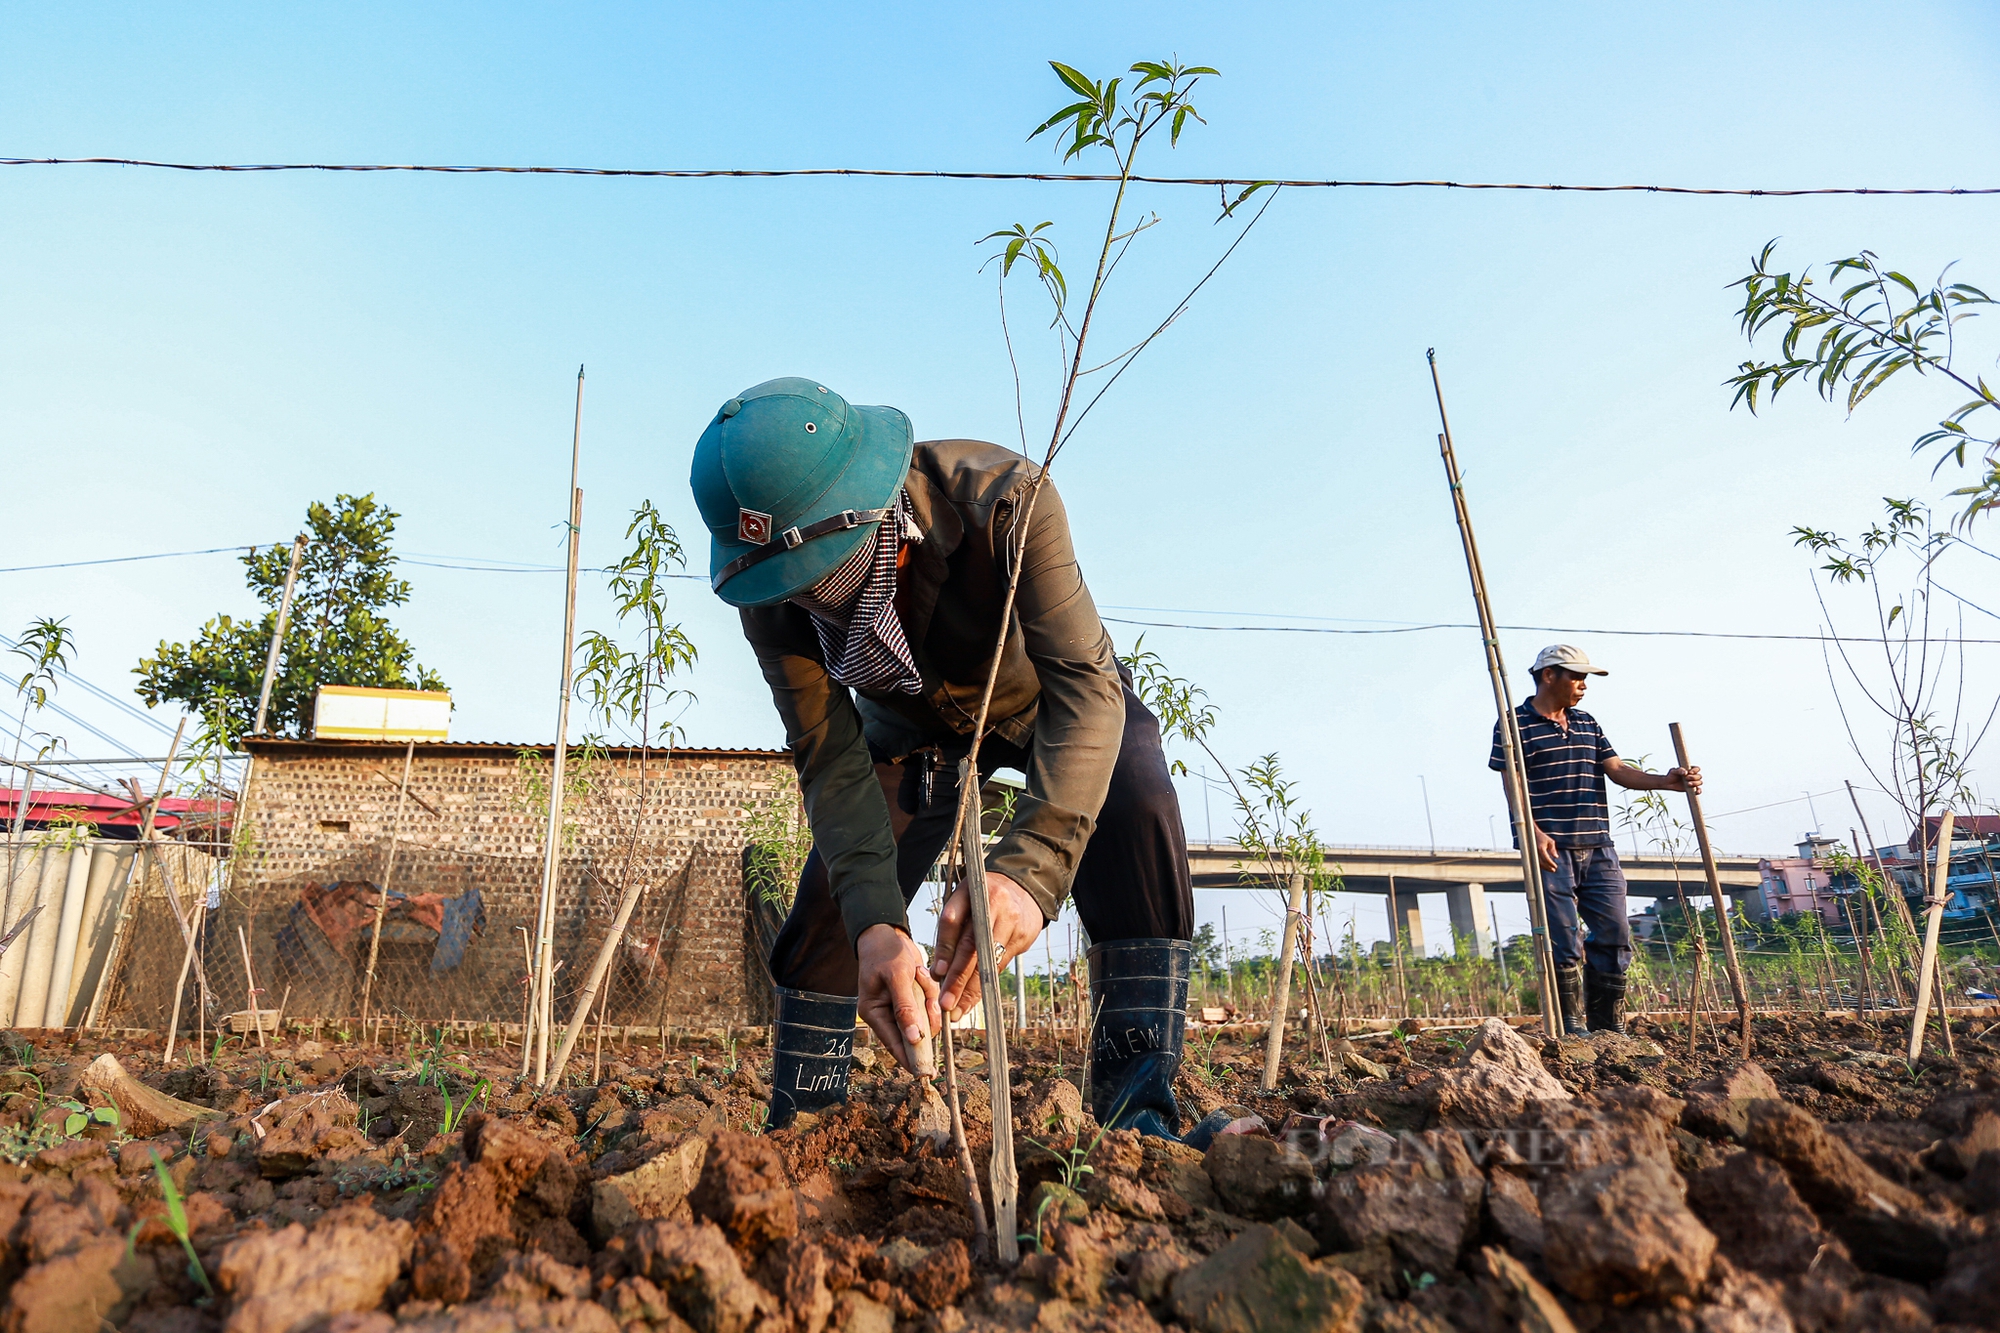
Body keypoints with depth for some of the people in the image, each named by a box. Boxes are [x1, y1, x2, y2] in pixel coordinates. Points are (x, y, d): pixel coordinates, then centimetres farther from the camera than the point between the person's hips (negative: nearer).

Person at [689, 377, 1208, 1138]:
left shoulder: (1002, 499, -41)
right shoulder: (771, 599, -29)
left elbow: (1085, 682, -47)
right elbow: (831, 759, -29)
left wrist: (1027, 867, -62)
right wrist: (874, 921, -45)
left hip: (1039, 697, -2)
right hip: (916, 726, 3)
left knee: (1135, 806, -32)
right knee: (831, 899, -7)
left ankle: (1137, 1109, -23)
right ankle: (795, 1128, 14)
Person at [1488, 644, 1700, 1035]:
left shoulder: (1588, 724, 19)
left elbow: (1618, 770, 11)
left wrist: (1666, 781, -6)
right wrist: (1534, 832, -20)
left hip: (1598, 849, 7)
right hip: (1551, 851, -6)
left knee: (1614, 937, 7)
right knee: (1564, 943, -4)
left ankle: (1608, 1029, 18)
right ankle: (1573, 1030, 6)